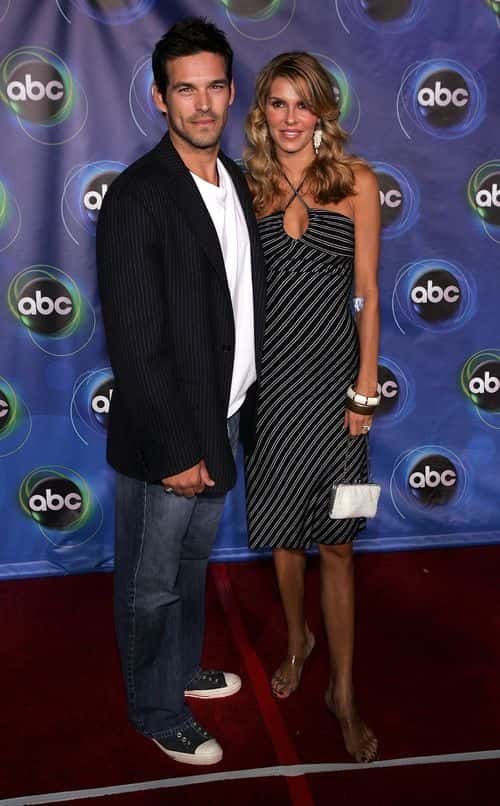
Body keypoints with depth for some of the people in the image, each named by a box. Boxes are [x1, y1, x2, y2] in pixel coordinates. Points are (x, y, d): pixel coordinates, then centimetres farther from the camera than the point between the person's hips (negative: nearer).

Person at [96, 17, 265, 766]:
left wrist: (227, 425, 8)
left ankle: (183, 667, 49)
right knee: (152, 584, 13)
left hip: (222, 422, 8)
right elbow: (135, 342, -21)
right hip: (165, 436, -7)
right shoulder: (136, 197, -19)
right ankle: (159, 711, 34)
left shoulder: (236, 183, 5)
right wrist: (176, 450, -18)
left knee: (192, 562, 26)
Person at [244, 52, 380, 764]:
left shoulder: (356, 182, -1)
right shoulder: (251, 187, 5)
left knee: (334, 541, 2)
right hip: (269, 377, 2)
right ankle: (297, 640, 40)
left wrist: (365, 388, -5)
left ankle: (343, 690, 17)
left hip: (331, 376, -2)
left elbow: (368, 293, -2)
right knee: (283, 529, 14)